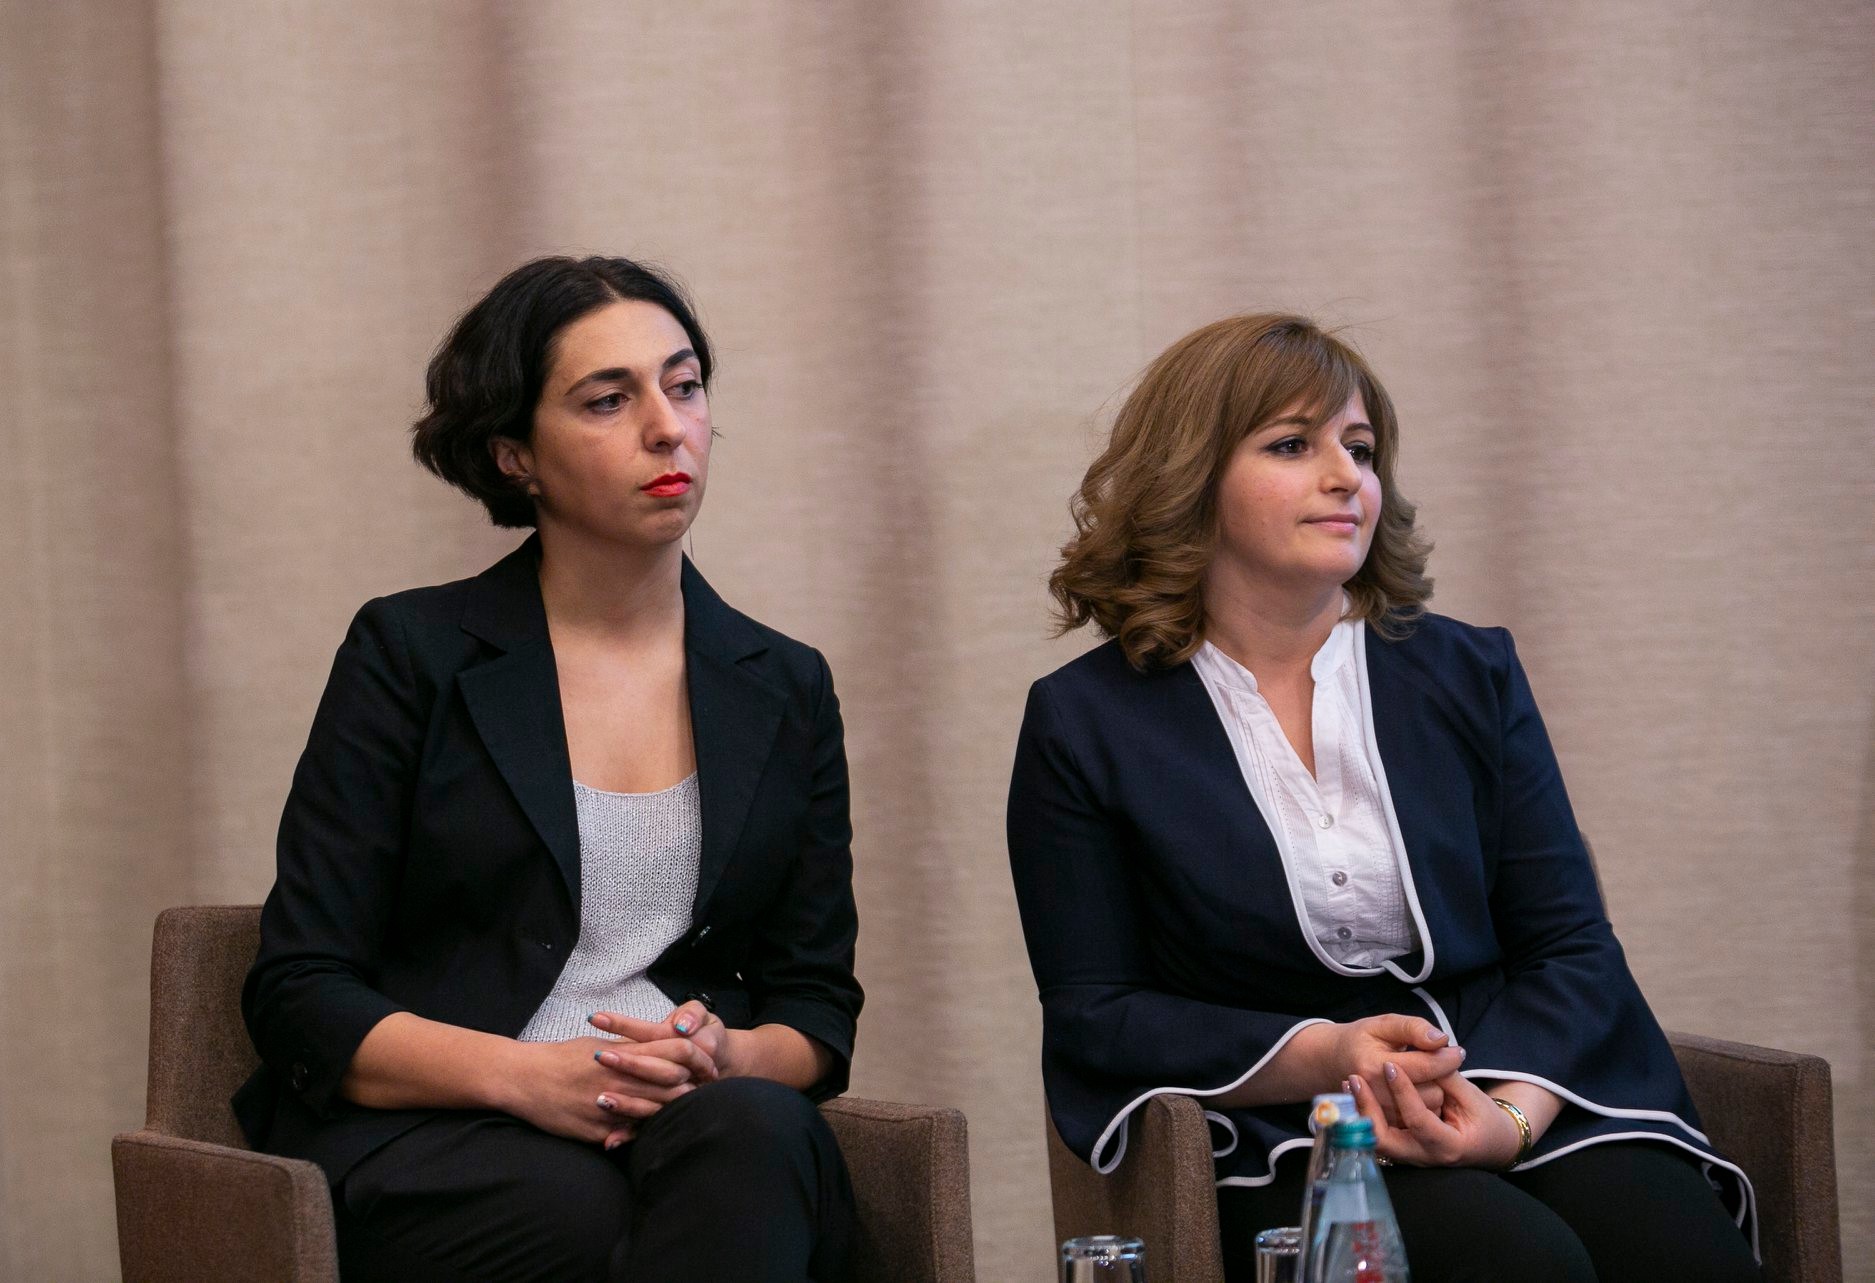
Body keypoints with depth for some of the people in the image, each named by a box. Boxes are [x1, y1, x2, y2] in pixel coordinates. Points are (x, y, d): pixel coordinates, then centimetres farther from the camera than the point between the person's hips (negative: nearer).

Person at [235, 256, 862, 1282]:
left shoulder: (783, 689, 16)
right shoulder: (412, 653, 5)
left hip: (721, 1131, 4)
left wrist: (731, 1061, -10)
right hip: (425, 1149, -3)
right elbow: (298, 997, 1)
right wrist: (526, 1075, -16)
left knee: (749, 1132, -35)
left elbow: (817, 1007, 16)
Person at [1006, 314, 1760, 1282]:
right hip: (1278, 1150, -3)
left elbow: (1569, 945, 7)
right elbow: (1093, 1016, 1)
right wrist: (1319, 1058, -15)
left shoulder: (1470, 675, 12)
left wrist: (1512, 1110, -15)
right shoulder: (1086, 723, 5)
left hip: (1524, 1093, 3)